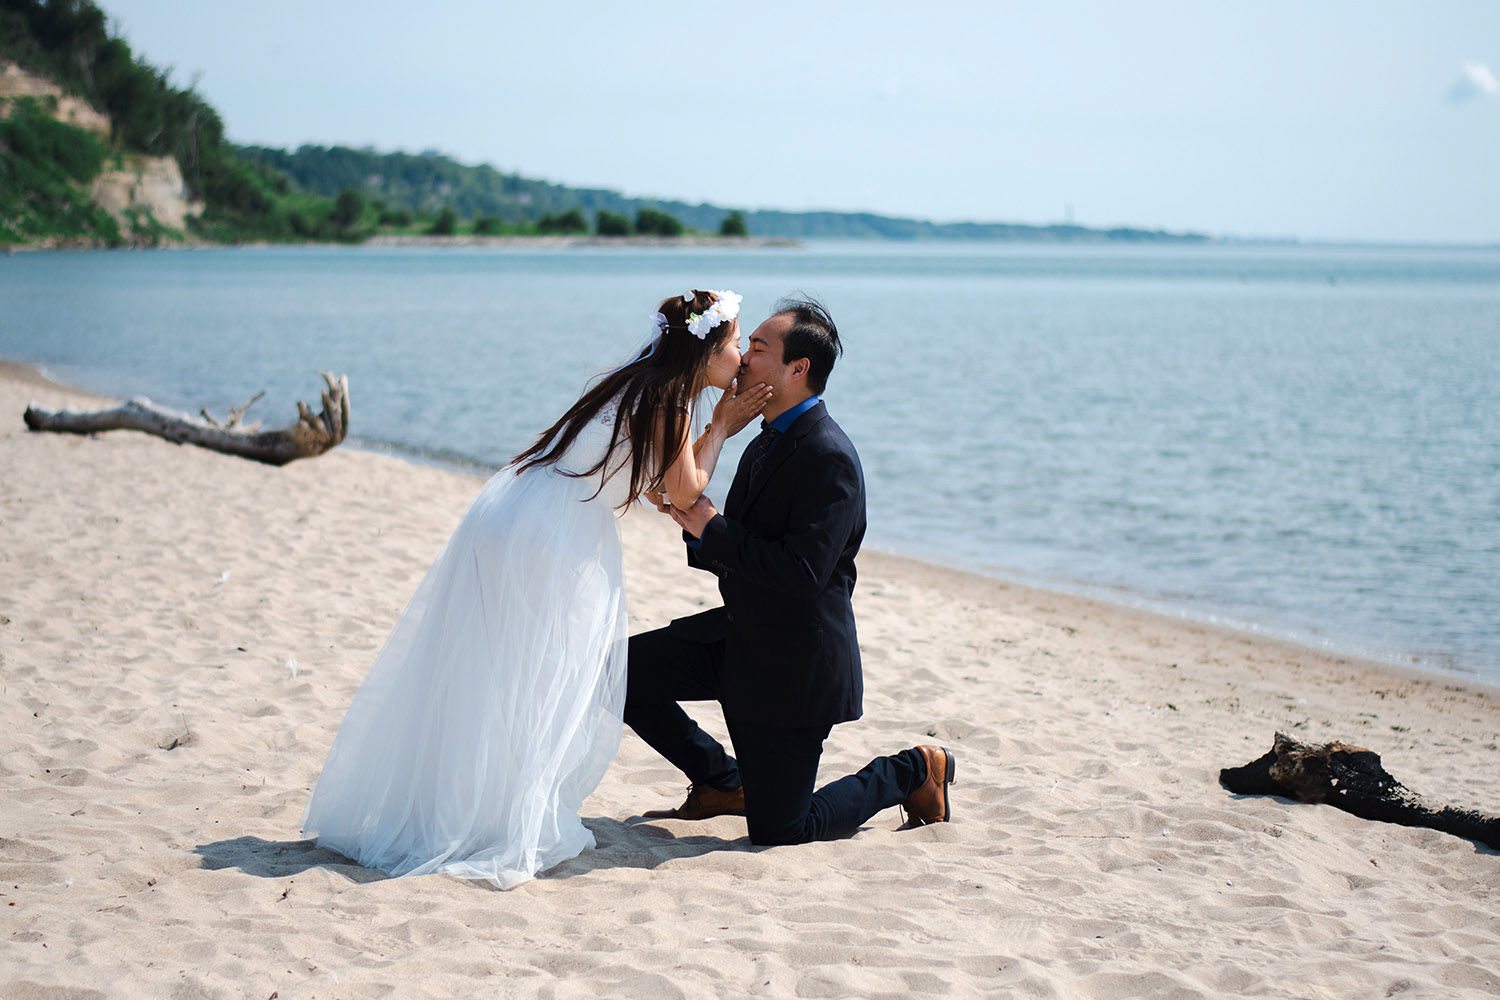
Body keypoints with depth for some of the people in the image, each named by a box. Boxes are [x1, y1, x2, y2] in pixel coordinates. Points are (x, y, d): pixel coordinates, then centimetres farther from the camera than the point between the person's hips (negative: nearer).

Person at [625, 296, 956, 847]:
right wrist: (698, 525, -6)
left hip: (795, 665, -9)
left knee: (777, 832, -2)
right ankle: (722, 782, 17)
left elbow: (801, 573, -28)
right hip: (739, 639, 9)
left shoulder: (829, 458, -21)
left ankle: (912, 772, 19)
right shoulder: (768, 443, 10)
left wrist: (712, 527, -20)